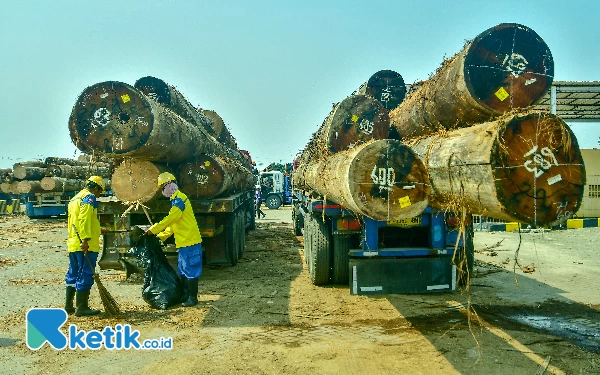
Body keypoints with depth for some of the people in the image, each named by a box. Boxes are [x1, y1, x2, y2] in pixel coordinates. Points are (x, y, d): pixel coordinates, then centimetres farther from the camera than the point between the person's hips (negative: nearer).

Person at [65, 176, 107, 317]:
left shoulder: (75, 198, 22)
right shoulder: (89, 198, -8)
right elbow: (84, 220, -21)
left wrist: (99, 230, 37)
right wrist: (86, 239, -26)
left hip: (73, 244, 10)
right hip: (86, 246, -10)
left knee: (73, 275, 15)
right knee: (85, 275, -5)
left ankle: (69, 306, 22)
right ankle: (81, 308, -1)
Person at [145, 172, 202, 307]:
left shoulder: (179, 200, -15)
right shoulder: (176, 200, 18)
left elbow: (169, 219, -21)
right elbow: (172, 223, 23)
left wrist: (152, 230, -14)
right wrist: (161, 236, 18)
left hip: (190, 241, -10)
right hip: (183, 242, 10)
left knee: (190, 270, -3)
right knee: (183, 271, 16)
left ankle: (193, 298, 4)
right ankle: (185, 295, 25)